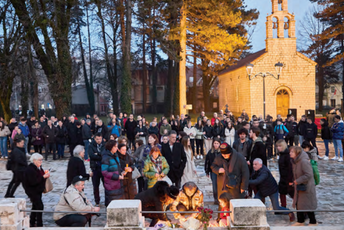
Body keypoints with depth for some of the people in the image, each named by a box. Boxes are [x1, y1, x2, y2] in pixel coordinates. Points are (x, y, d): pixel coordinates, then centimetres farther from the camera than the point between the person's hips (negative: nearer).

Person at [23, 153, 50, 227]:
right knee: (39, 206, -14)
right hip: (32, 191, -10)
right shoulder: (30, 169, -22)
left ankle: (32, 223, 30)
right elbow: (33, 182, -28)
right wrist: (43, 177, -27)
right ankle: (39, 224, -8)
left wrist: (46, 174, 0)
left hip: (38, 190, 10)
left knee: (35, 206, 17)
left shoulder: (39, 167, 8)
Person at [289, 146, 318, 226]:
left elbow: (308, 175, -26)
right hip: (299, 187, 9)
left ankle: (313, 222, 19)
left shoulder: (304, 161, -24)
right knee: (298, 204, 15)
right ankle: (300, 221, 29)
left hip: (306, 187, -9)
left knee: (307, 206, 2)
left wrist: (297, 181, -23)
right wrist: (293, 181, 8)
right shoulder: (294, 161, 5)